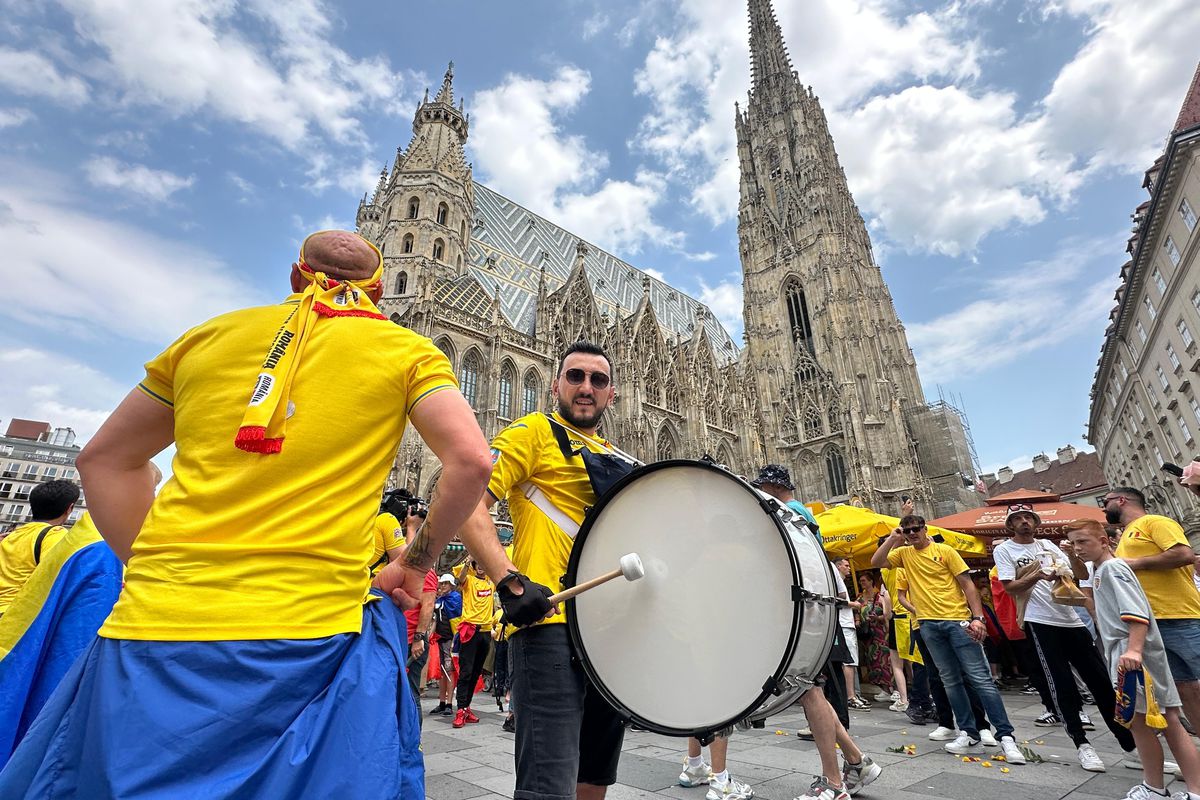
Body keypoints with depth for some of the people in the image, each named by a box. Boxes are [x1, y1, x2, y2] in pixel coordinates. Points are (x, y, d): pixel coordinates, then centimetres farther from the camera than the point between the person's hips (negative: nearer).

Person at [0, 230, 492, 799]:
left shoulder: (211, 334, 13)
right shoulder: (408, 351, 3)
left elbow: (103, 459, 19)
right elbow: (470, 461, -9)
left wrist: (154, 567, 18)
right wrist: (415, 563, 3)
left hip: (154, 627, 4)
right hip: (309, 634, -3)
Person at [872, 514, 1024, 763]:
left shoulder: (945, 551, -1)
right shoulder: (904, 553, 9)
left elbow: (967, 584, -2)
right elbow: (876, 562, 0)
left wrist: (977, 617, -12)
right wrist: (892, 539, -5)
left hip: (957, 620, -3)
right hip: (929, 625, 4)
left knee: (980, 677, -5)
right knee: (950, 680, 9)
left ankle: (1006, 736, 2)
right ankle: (970, 735, 17)